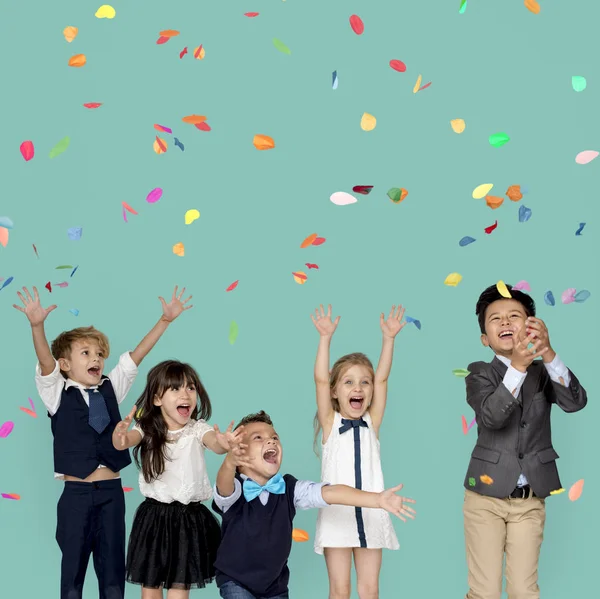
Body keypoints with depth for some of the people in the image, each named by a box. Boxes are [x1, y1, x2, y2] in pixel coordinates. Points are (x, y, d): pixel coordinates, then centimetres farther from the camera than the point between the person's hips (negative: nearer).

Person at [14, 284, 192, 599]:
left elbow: (136, 355, 5)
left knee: (113, 567, 7)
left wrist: (165, 320, -3)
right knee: (73, 564, 4)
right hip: (76, 493, -3)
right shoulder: (57, 394, 0)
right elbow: (45, 362, -17)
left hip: (111, 491, 3)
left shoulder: (111, 389, 11)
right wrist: (37, 325, -35)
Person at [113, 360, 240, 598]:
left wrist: (222, 444, -54)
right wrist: (120, 437, -51)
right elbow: (125, 442, -25)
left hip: (190, 518, -1)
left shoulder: (198, 429, -6)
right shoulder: (147, 429, -5)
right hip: (154, 517, 1)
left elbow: (214, 442, -28)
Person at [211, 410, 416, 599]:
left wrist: (378, 499, -35)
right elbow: (224, 488, -44)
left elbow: (329, 492, -22)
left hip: (275, 582, 4)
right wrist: (230, 462, -68)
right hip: (235, 580, -4)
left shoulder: (289, 488, -9)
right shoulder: (235, 490, -20)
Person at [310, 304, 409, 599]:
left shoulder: (372, 423, 6)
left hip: (370, 515, 2)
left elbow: (382, 379, -2)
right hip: (337, 515, -2)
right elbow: (320, 380, -10)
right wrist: (326, 338, -18)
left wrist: (389, 338, -9)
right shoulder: (330, 423, 1)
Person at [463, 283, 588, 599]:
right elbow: (491, 416, -22)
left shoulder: (543, 371, 3)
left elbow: (576, 402, -16)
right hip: (486, 496, -2)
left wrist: (548, 353, -31)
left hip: (530, 501, 2)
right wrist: (518, 365, -35)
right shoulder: (479, 373, -3)